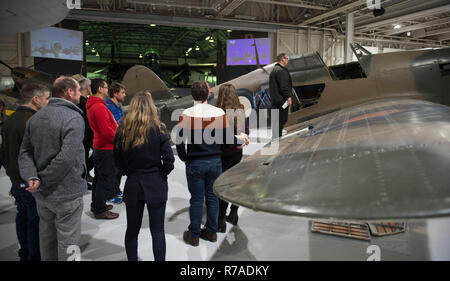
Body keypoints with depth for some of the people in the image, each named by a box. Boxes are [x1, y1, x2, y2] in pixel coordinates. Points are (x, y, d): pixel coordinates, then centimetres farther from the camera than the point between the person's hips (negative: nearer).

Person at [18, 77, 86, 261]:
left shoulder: (35, 117, 7)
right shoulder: (74, 118, -18)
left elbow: (25, 152, 3)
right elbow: (67, 157, -27)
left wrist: (31, 177, -10)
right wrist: (43, 181, -17)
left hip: (41, 196, 7)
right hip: (66, 194, -7)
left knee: (47, 236, 23)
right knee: (67, 241, 7)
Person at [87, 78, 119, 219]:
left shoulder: (91, 106, 13)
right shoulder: (99, 107, -21)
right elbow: (107, 132, -24)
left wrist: (117, 130, 14)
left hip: (99, 146, 11)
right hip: (107, 149, -10)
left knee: (99, 177, 20)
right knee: (106, 179, -1)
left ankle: (96, 205, 33)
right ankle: (100, 210, 9)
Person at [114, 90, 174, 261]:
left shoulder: (123, 130, -4)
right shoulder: (158, 129, -11)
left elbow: (118, 160, 2)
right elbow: (168, 159, -11)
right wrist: (162, 174, 5)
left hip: (132, 184, 2)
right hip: (155, 184, -2)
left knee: (132, 229, 17)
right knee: (157, 230, 8)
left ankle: (132, 258, 29)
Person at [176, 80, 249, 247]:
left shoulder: (186, 114, -10)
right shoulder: (219, 113, -6)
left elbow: (179, 140, -8)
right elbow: (227, 137, -4)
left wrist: (184, 158, 8)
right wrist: (240, 140, 16)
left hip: (195, 164, -2)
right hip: (215, 162, 2)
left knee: (196, 199, 8)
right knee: (212, 197, 14)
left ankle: (193, 235, 21)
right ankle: (211, 231, 27)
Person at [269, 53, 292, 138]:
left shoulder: (274, 70, 20)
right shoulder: (281, 70, -13)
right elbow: (284, 86, -21)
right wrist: (288, 97, -19)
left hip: (275, 99, 10)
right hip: (281, 99, -10)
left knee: (277, 121, 14)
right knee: (281, 120, -7)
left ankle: (275, 138, 19)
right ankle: (277, 138, -7)